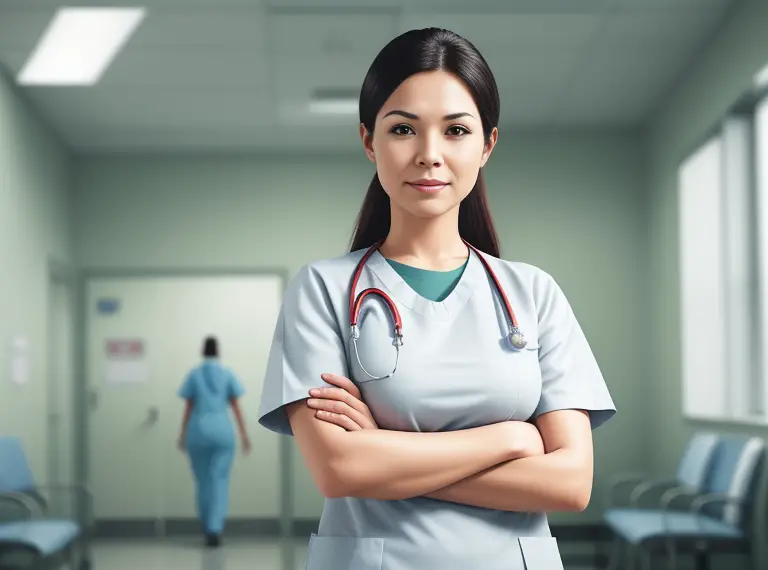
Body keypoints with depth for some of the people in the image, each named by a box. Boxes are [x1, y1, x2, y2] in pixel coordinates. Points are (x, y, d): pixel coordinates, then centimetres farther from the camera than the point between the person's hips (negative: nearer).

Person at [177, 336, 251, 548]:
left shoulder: (194, 375, 4)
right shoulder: (227, 374, 4)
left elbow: (189, 407, 3)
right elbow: (236, 407, 2)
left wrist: (183, 435, 8)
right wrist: (244, 434, 5)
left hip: (198, 431, 1)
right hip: (222, 431, -1)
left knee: (203, 482, 10)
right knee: (220, 481, -2)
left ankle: (208, 530, 18)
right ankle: (215, 529, -17)